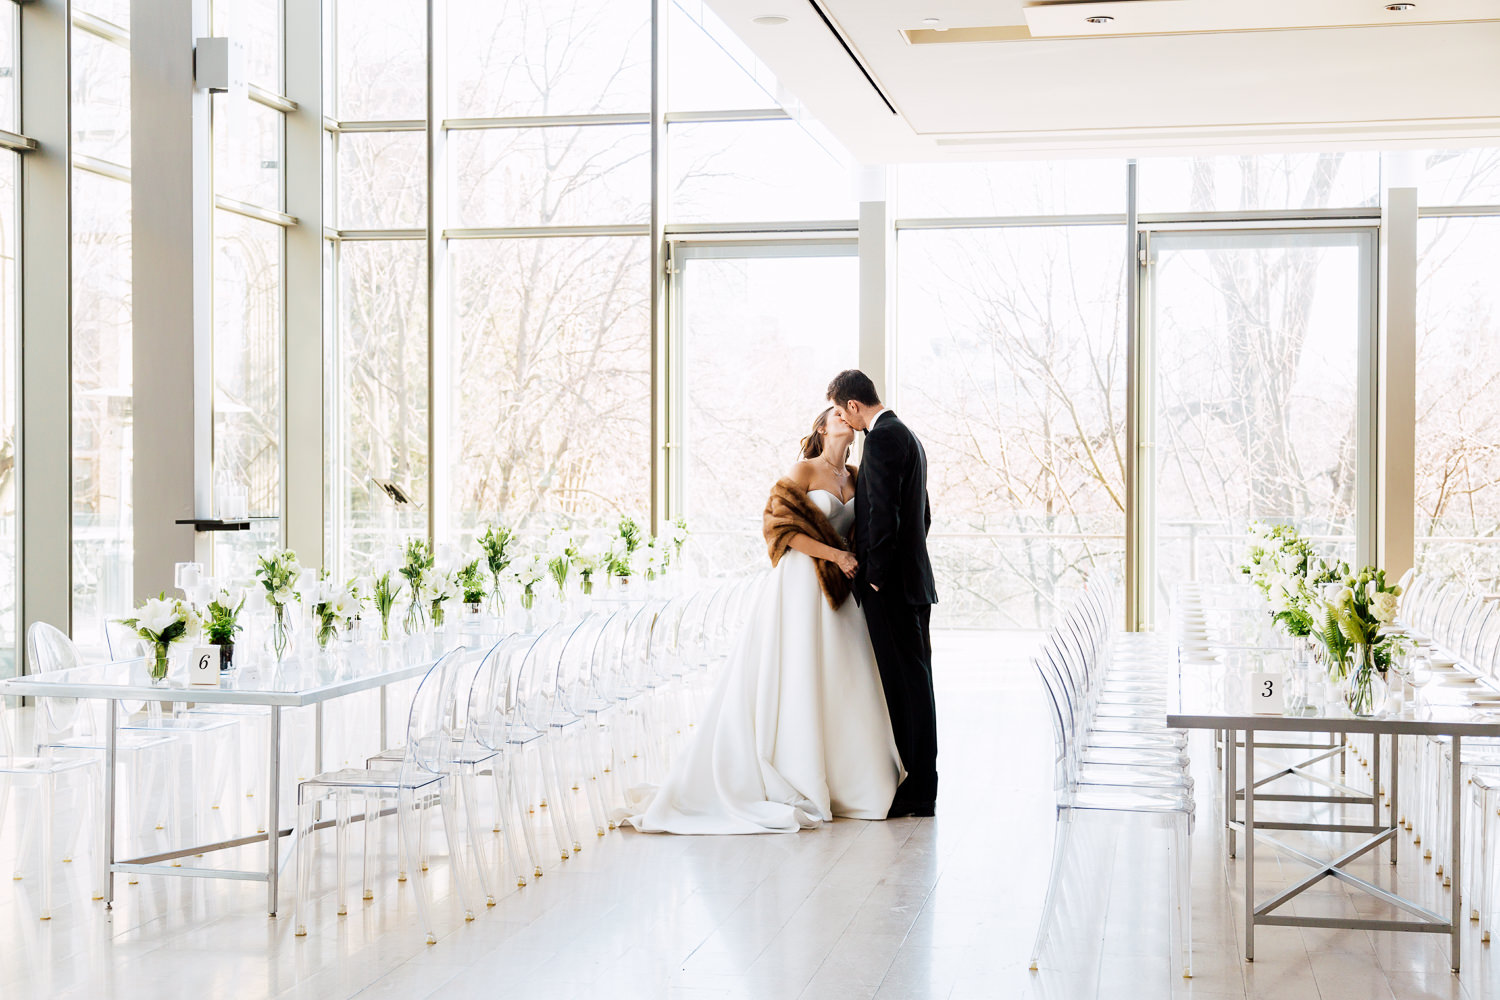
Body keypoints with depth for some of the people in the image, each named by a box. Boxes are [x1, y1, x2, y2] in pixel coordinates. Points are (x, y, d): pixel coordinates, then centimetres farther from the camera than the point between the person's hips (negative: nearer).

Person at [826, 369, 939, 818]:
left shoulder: (881, 438, -13)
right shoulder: (907, 436, 19)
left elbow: (883, 512, -21)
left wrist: (875, 575, -15)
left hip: (891, 584, -10)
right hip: (914, 578, 10)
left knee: (903, 684, -6)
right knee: (915, 682, 12)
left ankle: (911, 794, -2)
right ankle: (921, 789, 19)